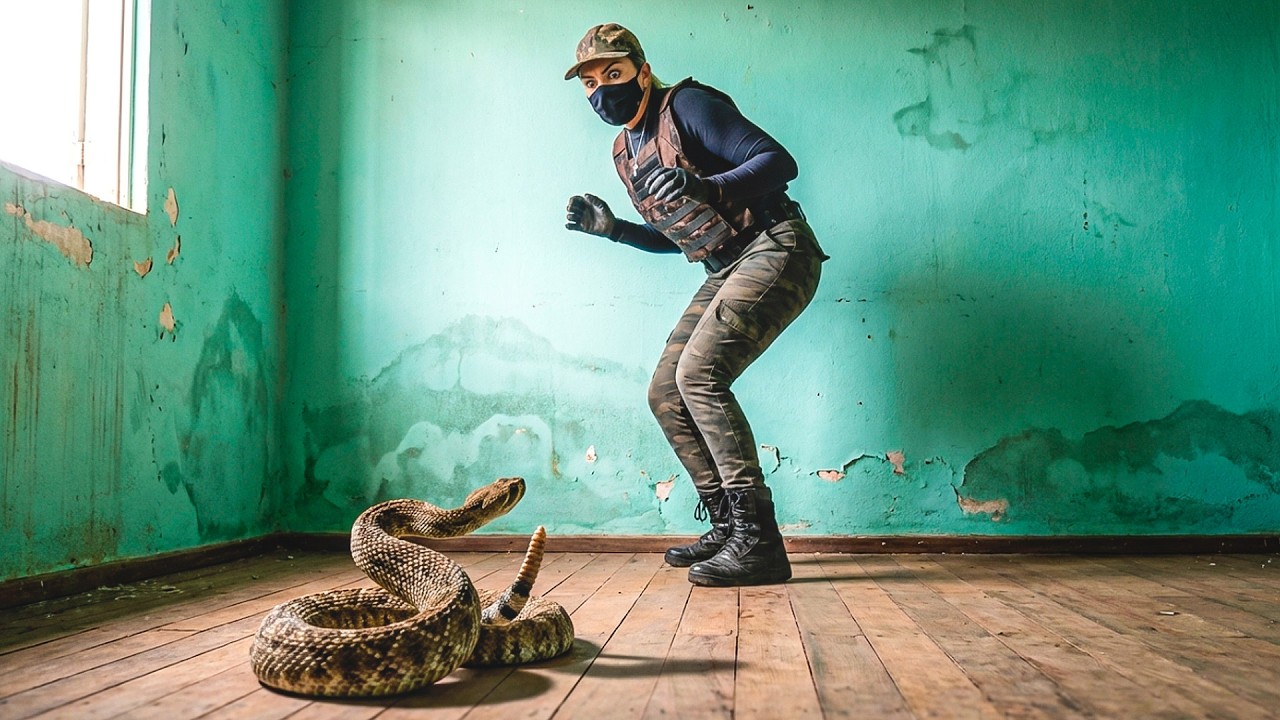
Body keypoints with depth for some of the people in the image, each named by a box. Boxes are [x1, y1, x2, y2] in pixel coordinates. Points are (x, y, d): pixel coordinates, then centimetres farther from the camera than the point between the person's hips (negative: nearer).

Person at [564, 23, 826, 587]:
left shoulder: (686, 106, -10)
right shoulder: (625, 153, 15)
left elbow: (779, 161, -18)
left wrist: (704, 189, -33)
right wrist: (610, 227, 9)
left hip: (774, 252, -9)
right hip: (724, 273, 9)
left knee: (698, 372, -24)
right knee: (666, 393, 3)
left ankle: (758, 540, -20)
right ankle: (728, 527, 11)